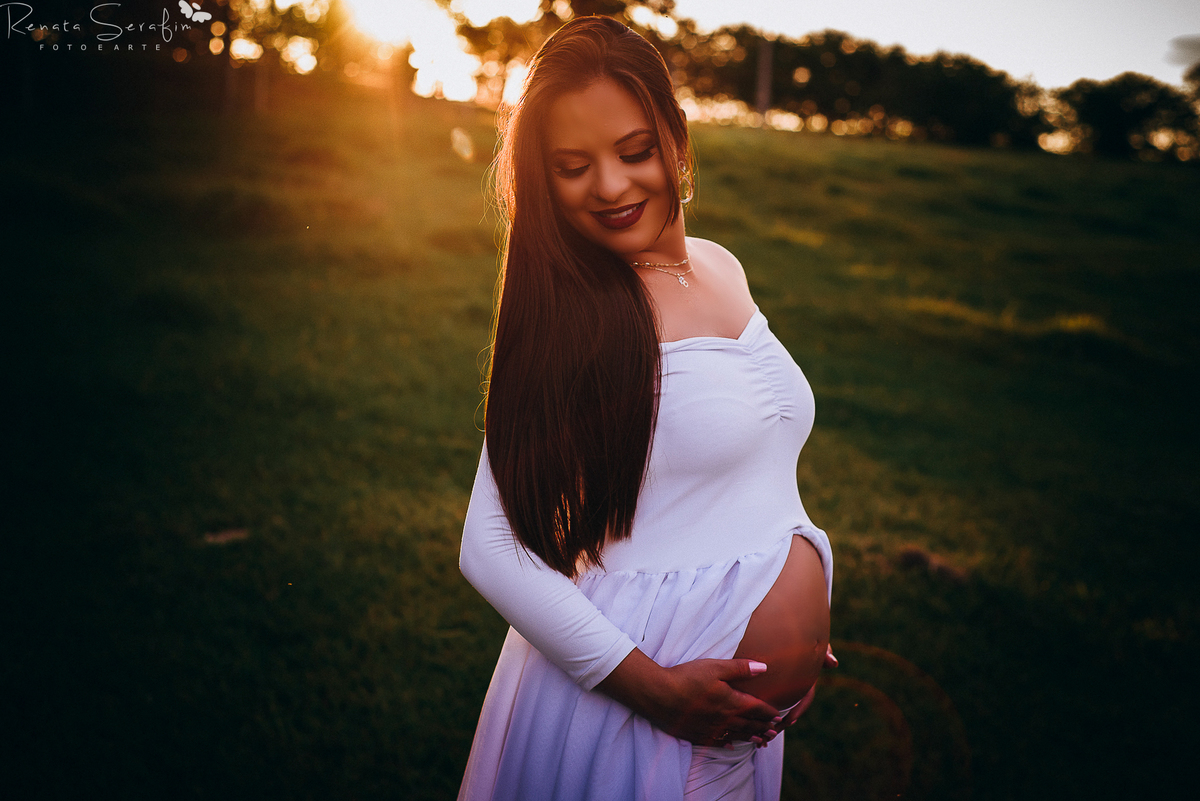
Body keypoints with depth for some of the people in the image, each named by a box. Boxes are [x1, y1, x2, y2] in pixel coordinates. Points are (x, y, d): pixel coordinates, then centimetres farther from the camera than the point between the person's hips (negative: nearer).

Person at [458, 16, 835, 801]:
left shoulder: (723, 269, 3)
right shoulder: (566, 318, -17)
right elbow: (490, 547, -18)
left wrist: (808, 615, 6)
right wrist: (650, 685, -19)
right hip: (627, 682, -6)